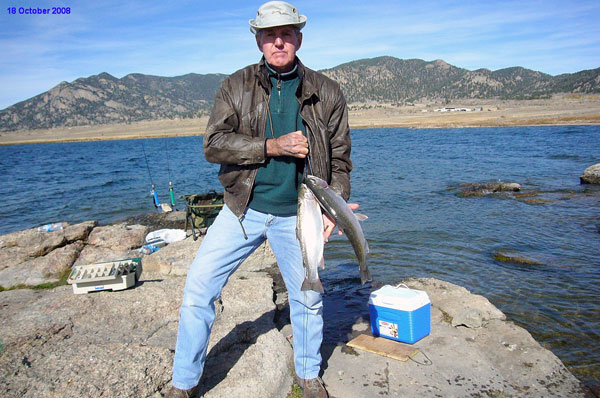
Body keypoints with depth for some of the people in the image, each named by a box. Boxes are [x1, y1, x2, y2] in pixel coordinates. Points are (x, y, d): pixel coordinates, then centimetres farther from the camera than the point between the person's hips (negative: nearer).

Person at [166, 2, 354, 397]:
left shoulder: (327, 93, 1)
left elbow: (339, 158, 5)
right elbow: (214, 144, -10)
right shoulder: (236, 86, 0)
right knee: (198, 289, -1)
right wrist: (272, 146, -20)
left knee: (309, 297, 10)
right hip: (243, 210, 0)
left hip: (296, 215, 1)